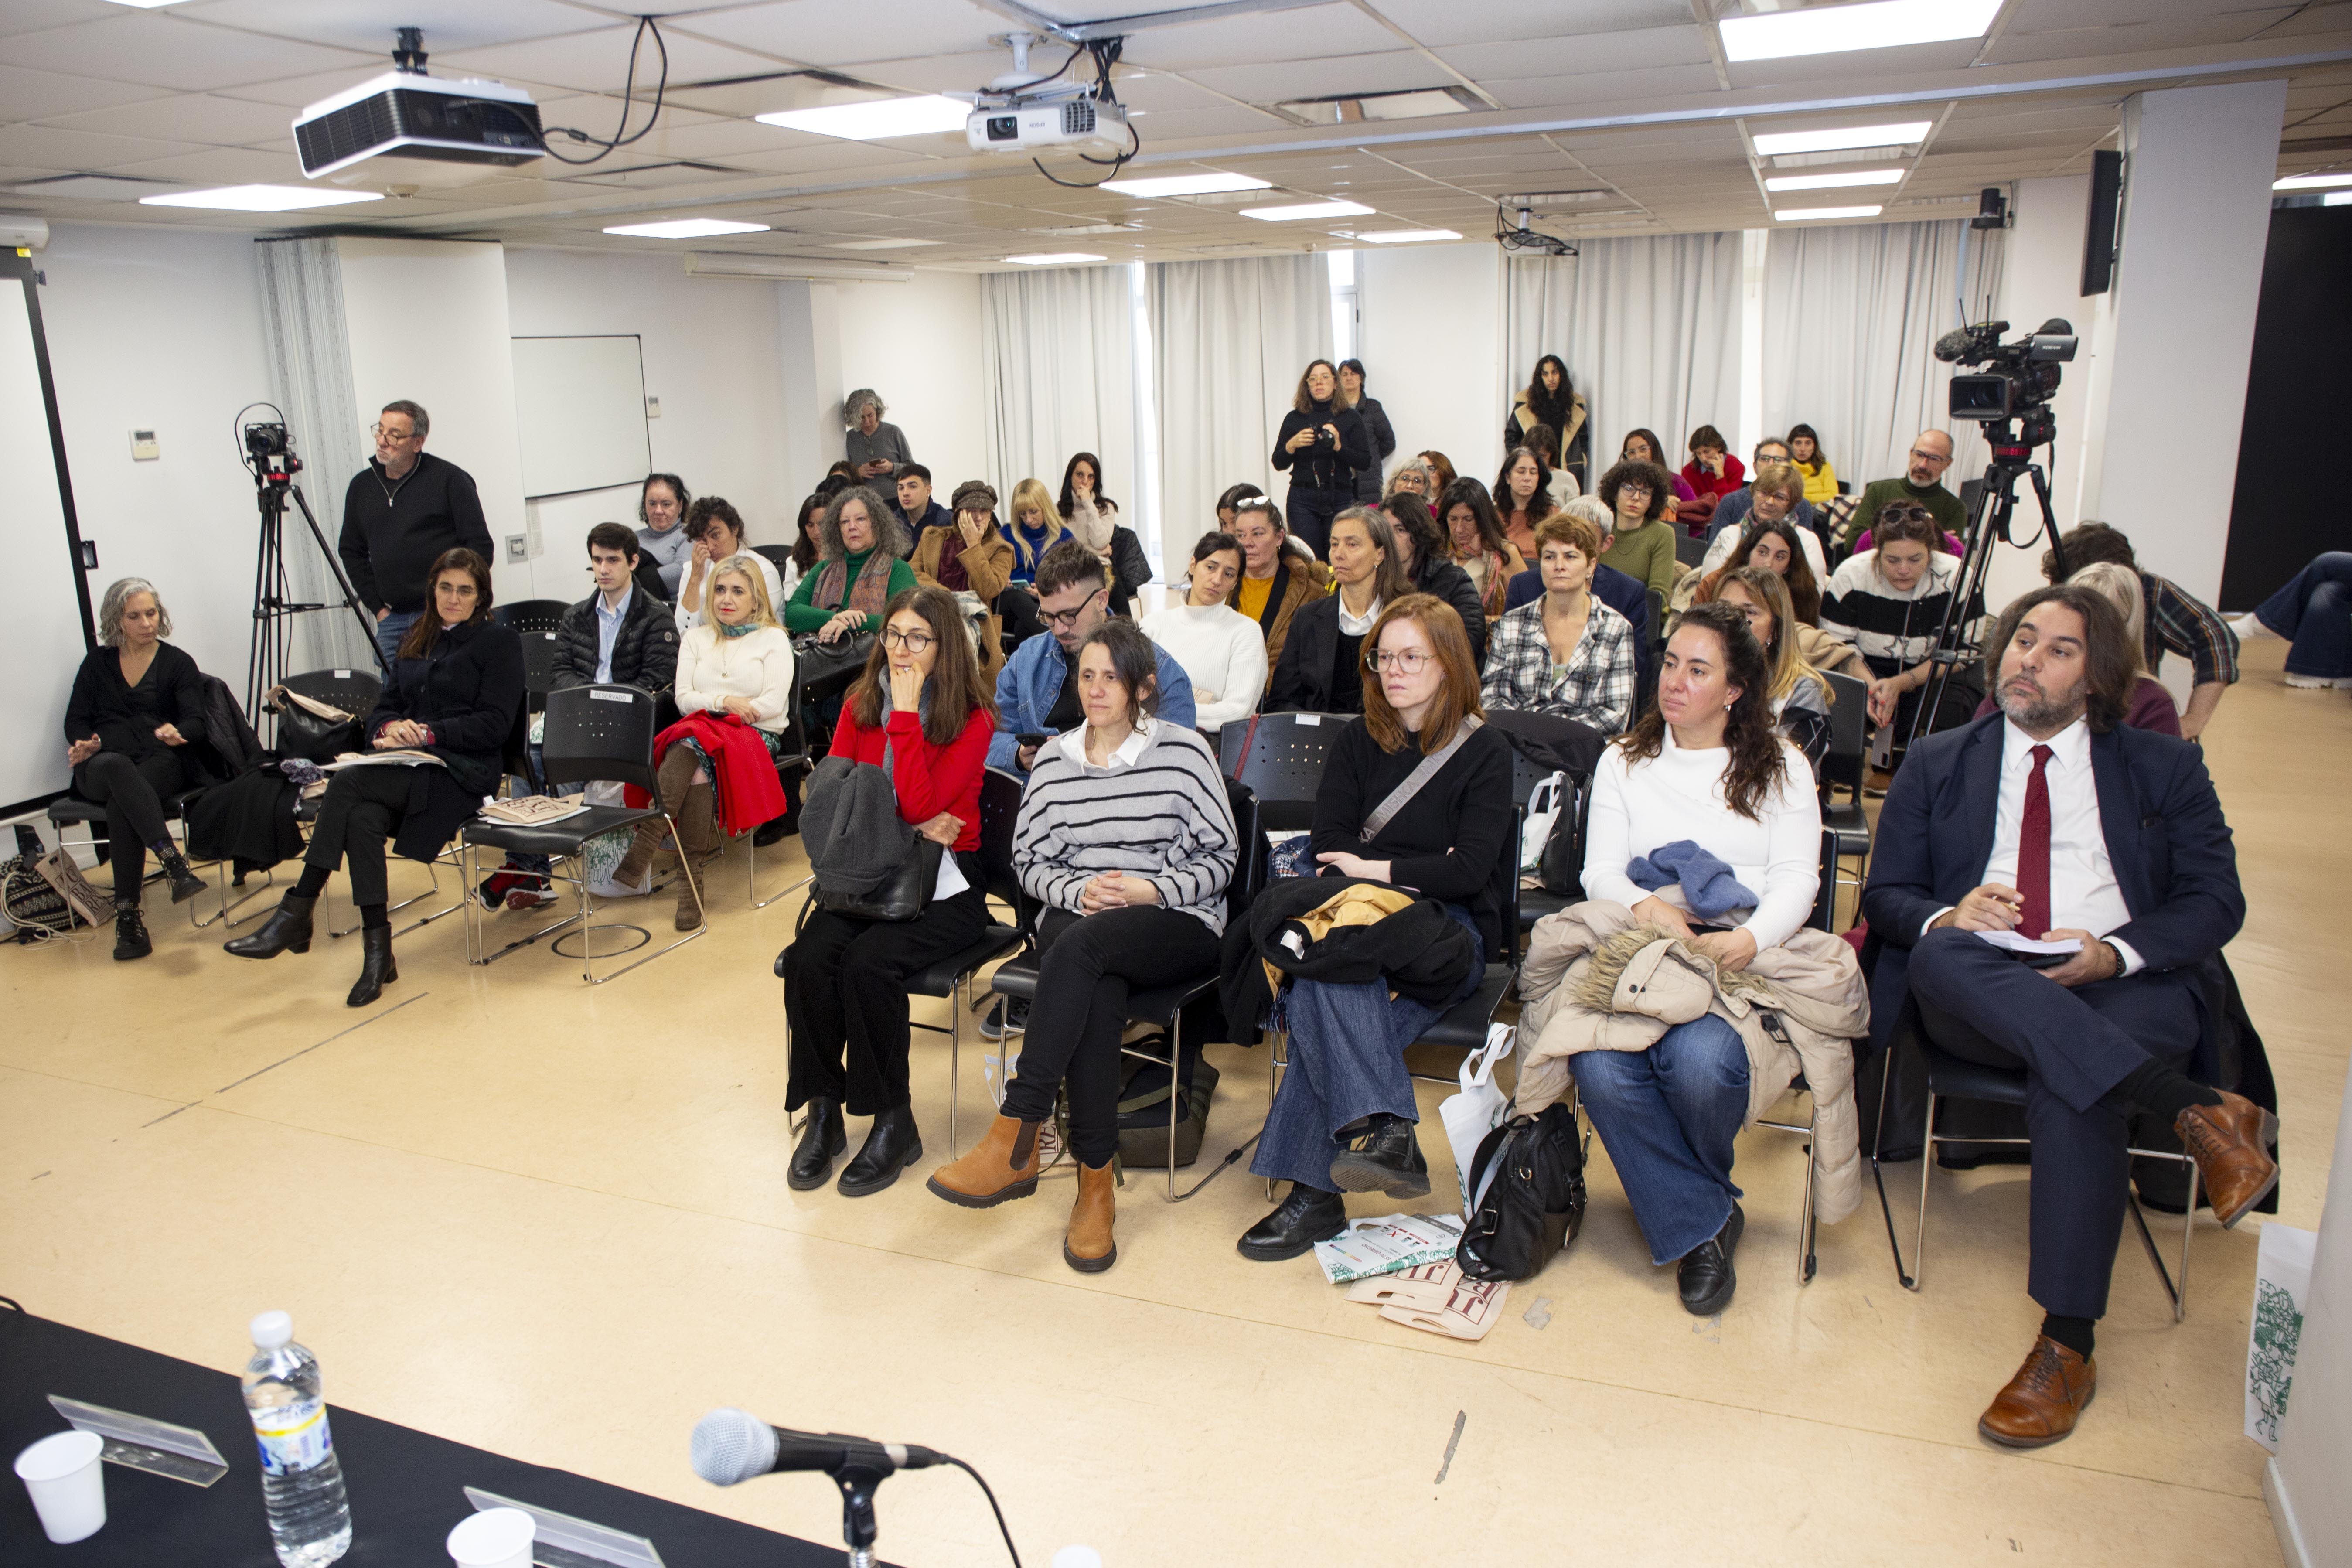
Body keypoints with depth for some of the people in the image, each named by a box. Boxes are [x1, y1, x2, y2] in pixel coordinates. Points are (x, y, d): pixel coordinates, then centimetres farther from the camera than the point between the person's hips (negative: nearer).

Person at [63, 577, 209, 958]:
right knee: (117, 768, -39)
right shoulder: (97, 662, 19)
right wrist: (84, 742, -10)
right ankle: (175, 863, -55)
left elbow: (196, 722, 0)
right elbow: (76, 719, 14)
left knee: (122, 807, -35)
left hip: (162, 761, -1)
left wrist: (178, 734, -25)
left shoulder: (179, 664, 12)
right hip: (101, 767, 1)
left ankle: (128, 914, -39)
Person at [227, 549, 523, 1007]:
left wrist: (427, 732, -15)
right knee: (363, 819, -29)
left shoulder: (500, 642, 5)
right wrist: (391, 727, -5)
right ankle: (377, 951, -27)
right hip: (410, 767, 6)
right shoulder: (416, 641, 25)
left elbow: (495, 723, -6)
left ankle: (296, 913, -25)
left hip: (463, 771, -5)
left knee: (347, 782, -28)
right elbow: (384, 708, 19)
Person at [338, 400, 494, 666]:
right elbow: (351, 551, 19)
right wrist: (377, 607, 9)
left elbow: (481, 547, -6)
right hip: (392, 620, 5)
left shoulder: (450, 479, -4)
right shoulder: (362, 486, 12)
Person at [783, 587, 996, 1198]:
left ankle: (893, 1122, -11)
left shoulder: (973, 721, -7)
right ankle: (823, 1110, -7)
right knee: (809, 957, -25)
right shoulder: (860, 706, 9)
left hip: (943, 880, -4)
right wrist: (908, 825, -12)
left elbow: (920, 805, -18)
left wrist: (905, 713, -17)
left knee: (868, 962, -30)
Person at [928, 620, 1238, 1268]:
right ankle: (1096, 1185, -29)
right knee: (1096, 989, -35)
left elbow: (1221, 856, 2)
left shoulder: (1183, 752, 2)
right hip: (1076, 916, 3)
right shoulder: (1055, 760, 12)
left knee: (1081, 945, -36)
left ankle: (1014, 1140, -35)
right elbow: (1029, 861, 13)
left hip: (1177, 924, -2)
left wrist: (1151, 889, -13)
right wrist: (1079, 890, -8)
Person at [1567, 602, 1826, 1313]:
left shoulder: (1780, 768, 15)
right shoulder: (1623, 763, 20)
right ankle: (1702, 1222, -7)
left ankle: (1698, 1193, 3)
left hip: (1745, 956, -1)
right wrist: (1647, 906, -15)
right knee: (1603, 1070, -29)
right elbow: (1600, 871, 9)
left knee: (1698, 1060, -33)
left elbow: (1797, 876, 3)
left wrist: (1748, 939, -19)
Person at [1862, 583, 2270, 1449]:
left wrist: (2115, 951, -14)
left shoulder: (2165, 768, 18)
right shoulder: (1936, 764, 19)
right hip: (1978, 1002, 1)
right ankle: (2196, 1110, -35)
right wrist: (1947, 917, -14)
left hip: (2125, 991, -1)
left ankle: (2067, 1347, -25)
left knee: (2070, 1094, -35)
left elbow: (2216, 900, 7)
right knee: (1941, 953, -36)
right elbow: (1885, 896, 12)